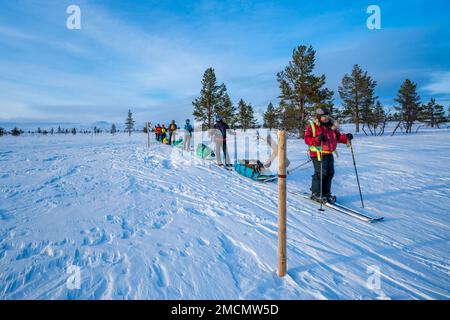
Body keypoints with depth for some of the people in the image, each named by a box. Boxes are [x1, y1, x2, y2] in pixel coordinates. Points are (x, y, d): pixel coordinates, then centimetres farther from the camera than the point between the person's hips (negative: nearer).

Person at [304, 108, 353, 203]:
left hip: (329, 153, 7)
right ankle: (315, 193, 4)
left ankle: (326, 193, 22)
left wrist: (346, 137, 1)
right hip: (318, 153, -7)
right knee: (320, 173, -10)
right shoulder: (312, 126, -5)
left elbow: (338, 137, 20)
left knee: (330, 173, 9)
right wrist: (317, 139, -27)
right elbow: (307, 139, -11)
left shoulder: (331, 126, 14)